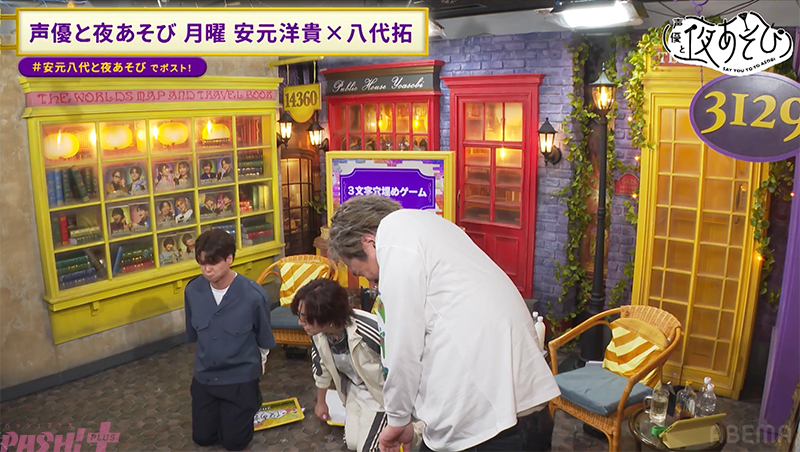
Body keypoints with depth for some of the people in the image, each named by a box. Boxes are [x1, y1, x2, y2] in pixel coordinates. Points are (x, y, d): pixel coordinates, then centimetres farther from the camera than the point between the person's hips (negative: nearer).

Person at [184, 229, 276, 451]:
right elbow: (192, 334, 7)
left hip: (241, 377, -3)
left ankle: (251, 399, 31)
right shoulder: (192, 290, -13)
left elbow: (264, 339, -6)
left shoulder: (254, 295, -25)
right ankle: (220, 406, 40)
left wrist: (257, 366, 8)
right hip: (204, 376, 4)